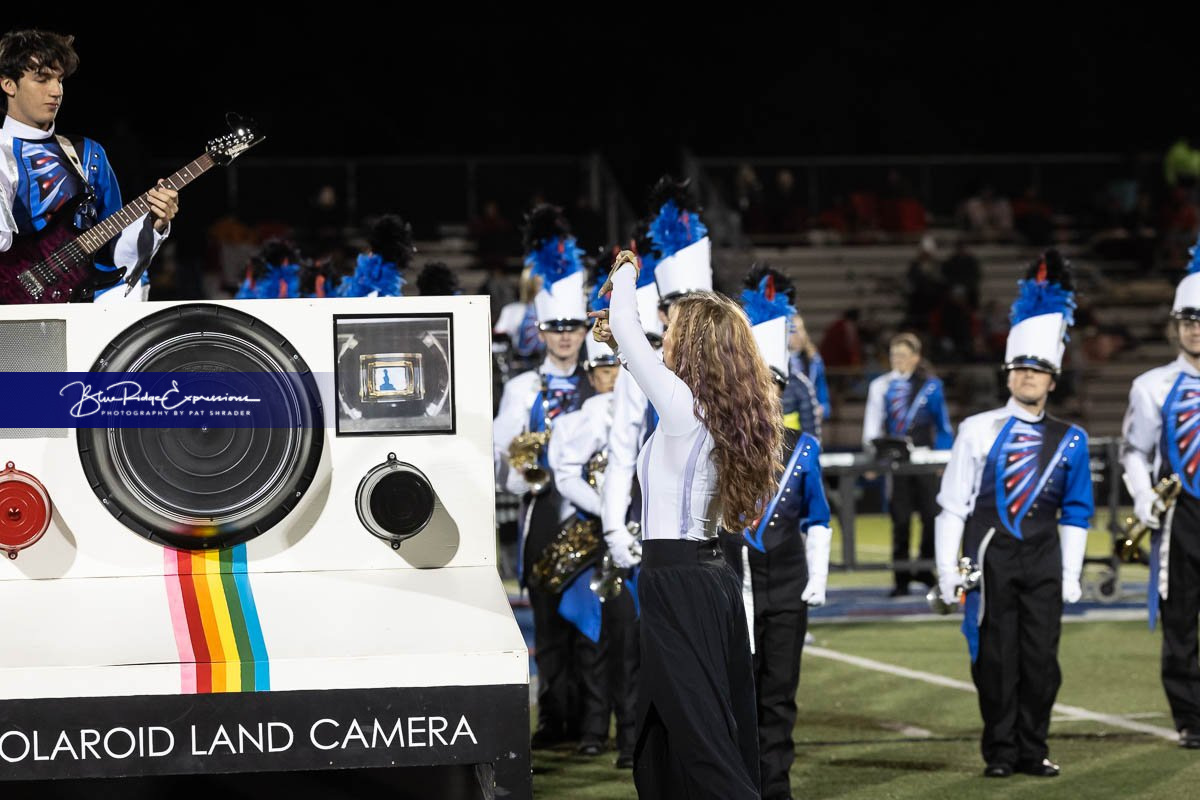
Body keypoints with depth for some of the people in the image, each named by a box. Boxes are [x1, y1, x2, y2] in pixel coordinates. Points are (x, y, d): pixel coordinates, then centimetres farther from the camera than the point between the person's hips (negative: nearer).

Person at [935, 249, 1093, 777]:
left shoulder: (1069, 441, 8)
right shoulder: (977, 431, 2)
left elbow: (1076, 513, 13)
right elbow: (952, 503, 2)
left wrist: (1071, 575, 9)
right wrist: (948, 569, -2)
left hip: (1044, 560, 2)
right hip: (991, 556, -2)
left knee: (1041, 656, 1)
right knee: (995, 656, 0)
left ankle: (1033, 750, 11)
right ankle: (1001, 751, 8)